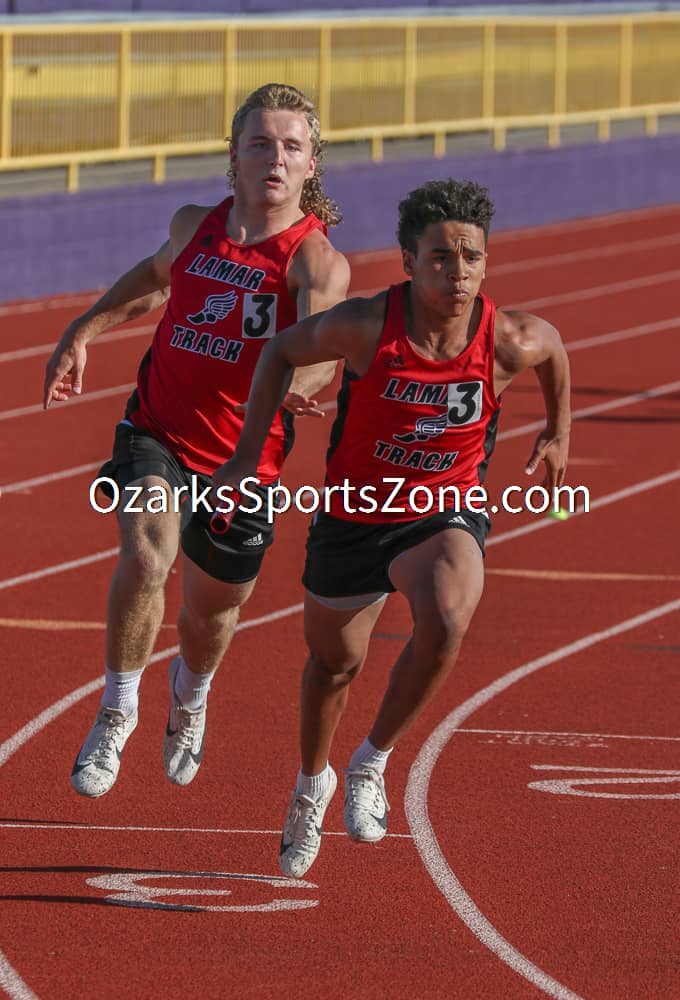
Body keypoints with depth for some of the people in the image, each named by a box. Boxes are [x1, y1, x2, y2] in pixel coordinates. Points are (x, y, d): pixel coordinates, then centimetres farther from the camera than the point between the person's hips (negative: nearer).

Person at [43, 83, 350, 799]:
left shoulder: (316, 261, -17)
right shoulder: (195, 228, -2)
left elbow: (321, 352, -35)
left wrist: (293, 383, -57)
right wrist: (85, 329, 18)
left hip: (245, 460, -1)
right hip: (157, 436, 1)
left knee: (213, 608, 17)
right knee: (145, 557, -27)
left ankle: (190, 693, 54)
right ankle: (117, 712, -7)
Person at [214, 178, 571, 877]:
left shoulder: (510, 342, -21)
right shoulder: (365, 326, -25)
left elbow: (554, 347, 5)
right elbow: (282, 350, -5)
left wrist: (558, 433, 20)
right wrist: (248, 455, -6)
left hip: (444, 513, -1)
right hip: (352, 517, 1)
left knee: (445, 622, -32)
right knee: (335, 662, 20)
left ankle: (372, 762, -7)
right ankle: (313, 780, 53)